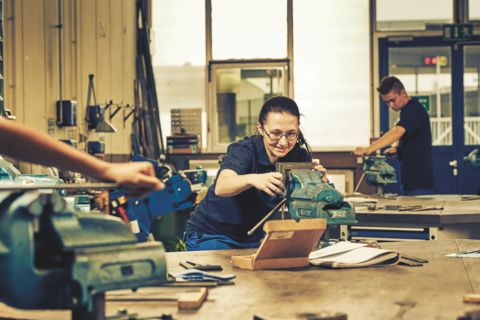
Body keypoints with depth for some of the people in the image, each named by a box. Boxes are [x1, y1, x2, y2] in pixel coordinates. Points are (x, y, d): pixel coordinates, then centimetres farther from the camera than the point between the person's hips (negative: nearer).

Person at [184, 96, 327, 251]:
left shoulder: (299, 156, -8)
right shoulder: (243, 151, -21)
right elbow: (221, 187, -41)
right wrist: (252, 179, -62)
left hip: (255, 238, 5)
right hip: (210, 236, -5)